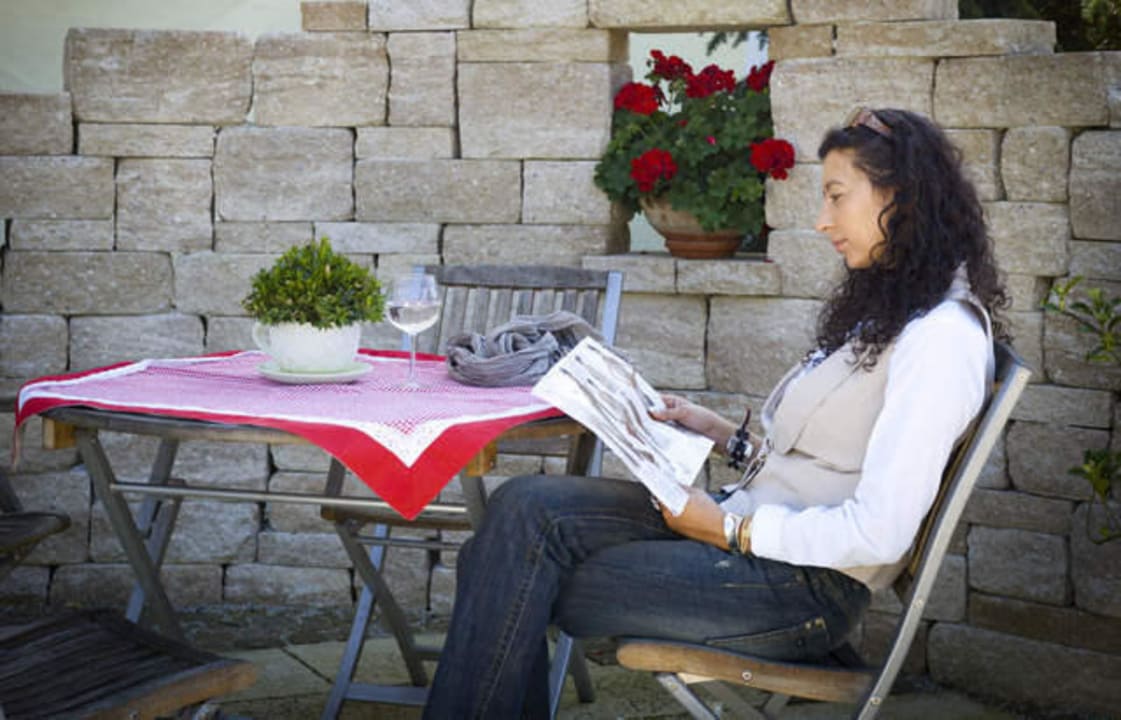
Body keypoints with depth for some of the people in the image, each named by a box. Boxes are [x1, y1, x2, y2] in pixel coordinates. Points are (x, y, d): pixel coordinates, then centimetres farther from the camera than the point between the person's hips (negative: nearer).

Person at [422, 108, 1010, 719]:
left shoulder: (942, 338, -15)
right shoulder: (884, 307, 18)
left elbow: (879, 532, -20)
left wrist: (729, 529, -13)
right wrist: (724, 434, 10)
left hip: (807, 583, -9)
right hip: (752, 521, 9)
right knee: (525, 508, -10)